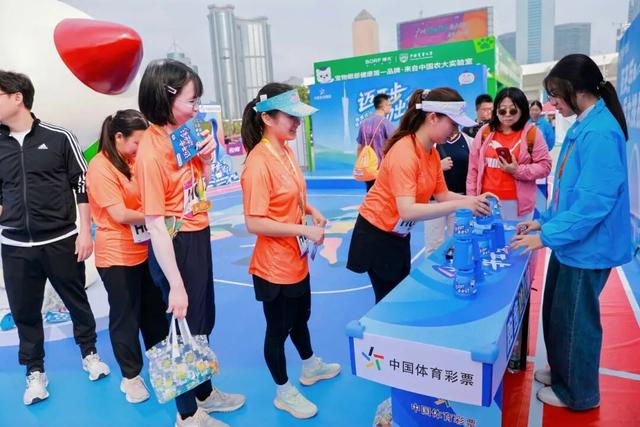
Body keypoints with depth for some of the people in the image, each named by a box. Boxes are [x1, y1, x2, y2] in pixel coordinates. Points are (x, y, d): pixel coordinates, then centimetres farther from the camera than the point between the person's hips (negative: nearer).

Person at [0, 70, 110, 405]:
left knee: (76, 301, 11)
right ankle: (35, 372, 30)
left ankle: (90, 354, 35)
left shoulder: (59, 138, -5)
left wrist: (85, 232, -6)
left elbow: (83, 186, -3)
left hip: (61, 241, -3)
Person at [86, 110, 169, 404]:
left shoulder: (133, 160, 5)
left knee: (154, 309, 18)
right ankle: (130, 376, 27)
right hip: (117, 256, -7)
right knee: (125, 316, 9)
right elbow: (120, 215, -20)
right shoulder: (101, 167, -16)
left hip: (144, 250, 7)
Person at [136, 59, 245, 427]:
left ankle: (204, 392, 45)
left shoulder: (184, 134, 1)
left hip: (199, 238, 8)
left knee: (204, 321, 22)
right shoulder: (151, 151, -23)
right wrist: (176, 284, -23)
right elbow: (155, 225, -25)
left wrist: (207, 156, -4)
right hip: (176, 245, -8)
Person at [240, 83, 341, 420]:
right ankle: (283, 392, 34)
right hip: (275, 264, -8)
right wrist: (304, 229, -24)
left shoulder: (286, 151, 2)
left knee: (300, 317, 28)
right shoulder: (258, 164, -24)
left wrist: (311, 210, -1)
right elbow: (254, 223, -26)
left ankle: (311, 367, 52)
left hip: (297, 259, 8)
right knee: (278, 329, 12)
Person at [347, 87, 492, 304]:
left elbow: (442, 195, 3)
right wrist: (460, 205, -36)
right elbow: (407, 211, -36)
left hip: (399, 235, 8)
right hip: (376, 235, -8)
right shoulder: (404, 153, -27)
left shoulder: (433, 153, 0)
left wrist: (473, 200, -14)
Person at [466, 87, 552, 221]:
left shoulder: (532, 133, -2)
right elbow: (474, 167, 8)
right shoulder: (485, 131, 5)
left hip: (517, 203, -2)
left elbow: (544, 166, -1)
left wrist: (518, 170, -17)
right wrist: (471, 196, 6)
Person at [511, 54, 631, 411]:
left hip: (587, 246, -9)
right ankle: (562, 371, 42)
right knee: (556, 311, 21)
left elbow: (594, 201, -27)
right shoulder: (583, 126, 7)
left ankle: (578, 392, 30)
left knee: (575, 318, 8)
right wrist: (546, 220, 12)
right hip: (572, 240, 9)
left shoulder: (600, 132, -24)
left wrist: (547, 236, -22)